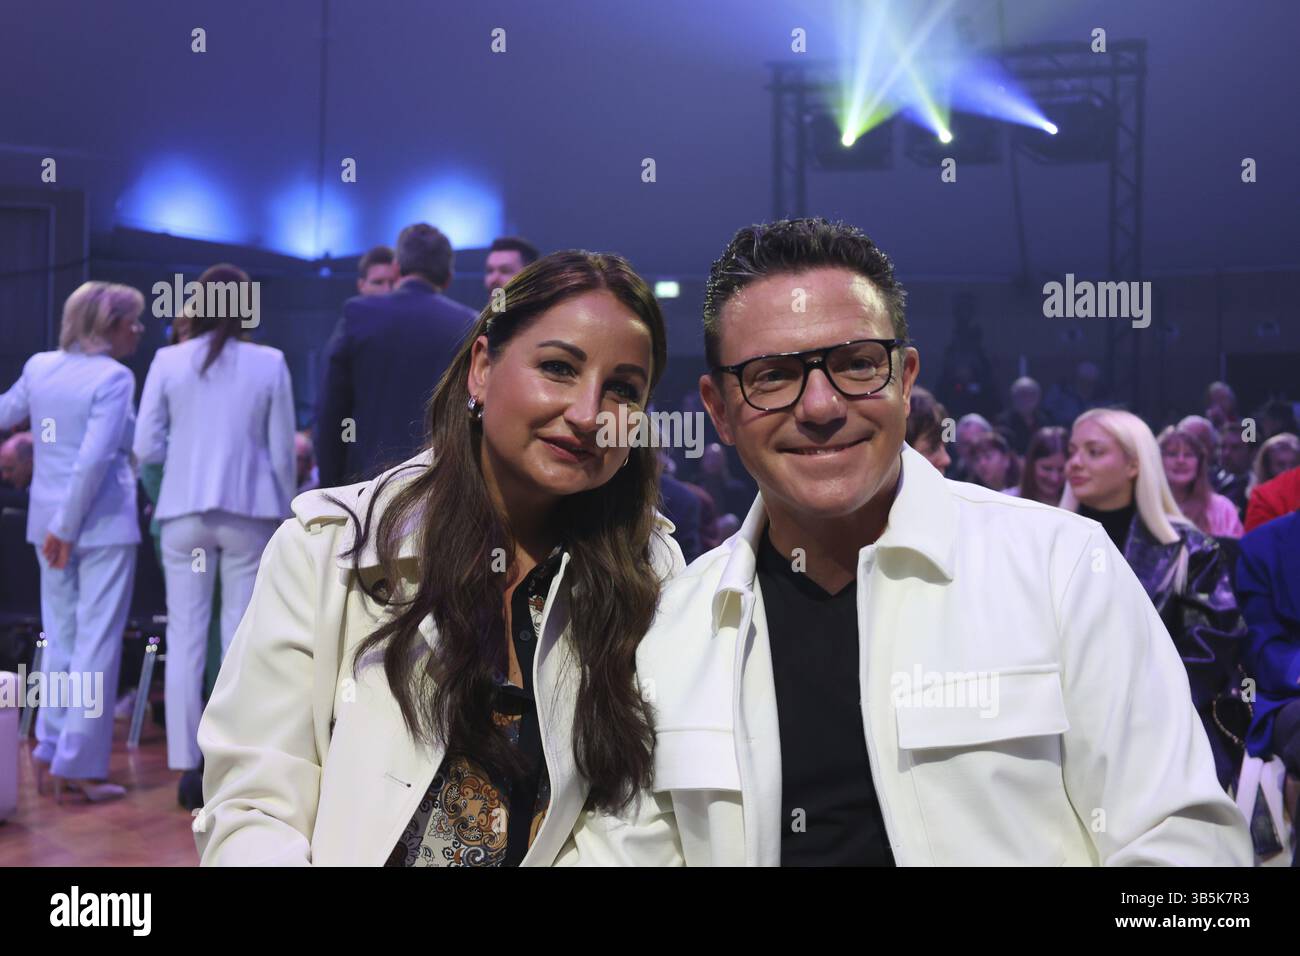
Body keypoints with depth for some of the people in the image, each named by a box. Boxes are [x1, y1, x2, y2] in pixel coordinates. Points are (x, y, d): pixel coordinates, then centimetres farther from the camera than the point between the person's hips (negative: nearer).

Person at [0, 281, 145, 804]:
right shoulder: (113, 378, -13)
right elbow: (95, 457, -20)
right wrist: (68, 527, -15)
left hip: (47, 519, 7)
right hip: (104, 524, -7)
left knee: (60, 638, 17)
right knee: (97, 644, -1)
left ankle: (51, 750, 22)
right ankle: (80, 765, 1)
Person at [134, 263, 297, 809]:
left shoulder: (168, 362, 0)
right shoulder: (269, 364, -1)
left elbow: (146, 447, 0)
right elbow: (282, 452, 0)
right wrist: (286, 514, 12)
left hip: (184, 511, 1)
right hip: (250, 512, 0)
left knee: (185, 637, 5)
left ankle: (188, 766, 5)